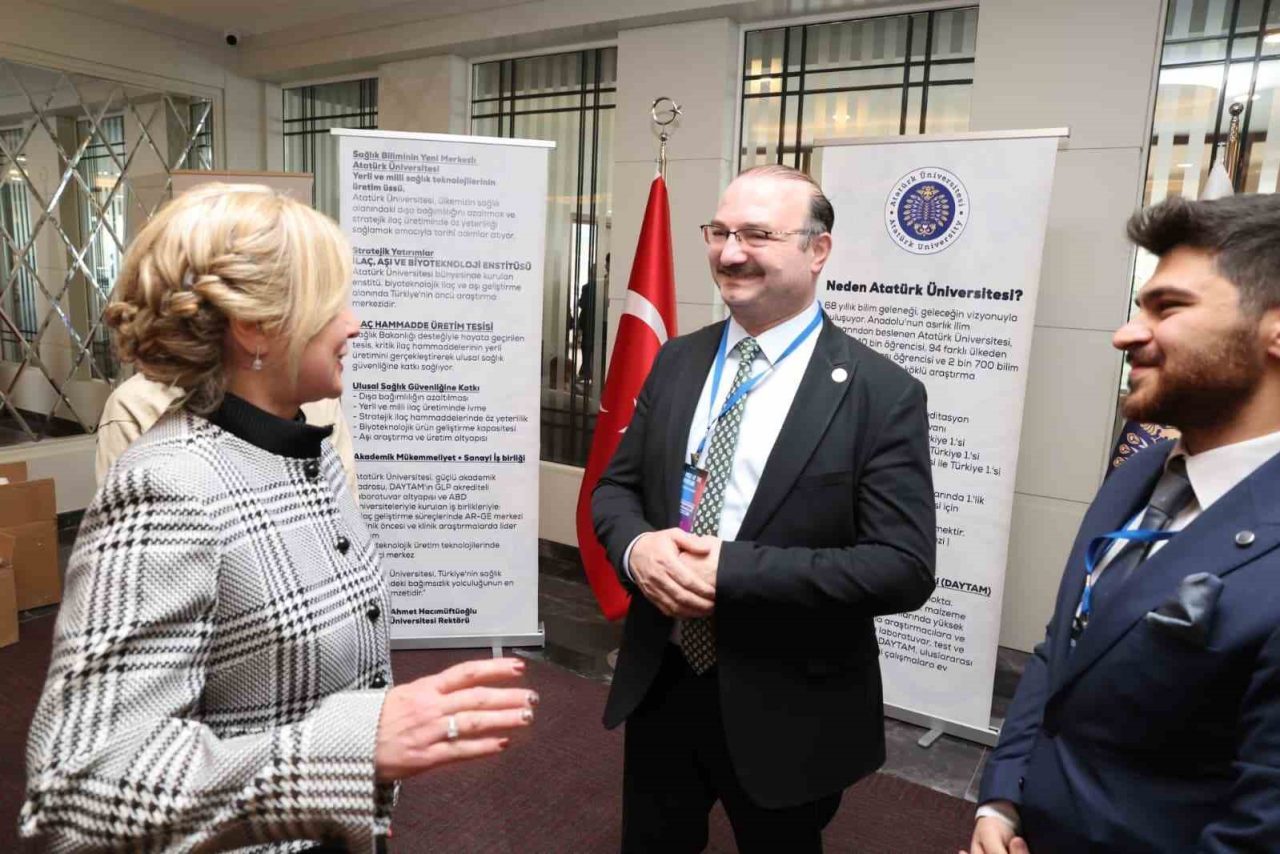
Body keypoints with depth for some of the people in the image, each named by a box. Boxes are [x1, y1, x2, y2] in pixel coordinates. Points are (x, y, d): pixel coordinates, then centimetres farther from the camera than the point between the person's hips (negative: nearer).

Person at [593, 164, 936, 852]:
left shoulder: (881, 394, -14)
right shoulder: (677, 362, 2)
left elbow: (904, 568, -19)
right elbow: (615, 486, 7)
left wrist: (734, 569, -26)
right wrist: (637, 547, -17)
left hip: (786, 709, -4)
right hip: (659, 683, 4)